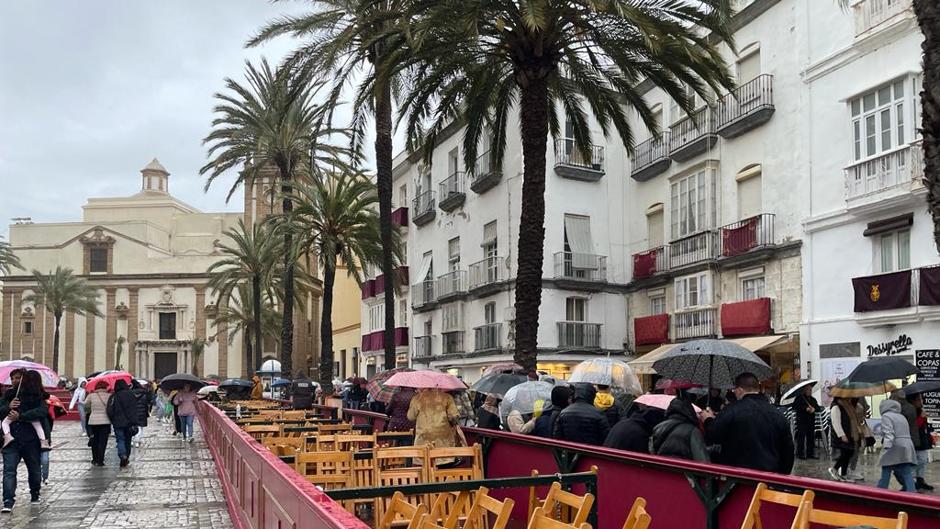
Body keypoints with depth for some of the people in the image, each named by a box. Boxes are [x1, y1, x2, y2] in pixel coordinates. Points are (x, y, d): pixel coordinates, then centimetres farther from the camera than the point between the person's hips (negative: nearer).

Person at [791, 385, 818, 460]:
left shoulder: (813, 399, 19)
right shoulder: (799, 398, -1)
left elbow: (818, 407, 15)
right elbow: (794, 406, -12)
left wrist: (814, 408, -8)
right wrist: (805, 408, -18)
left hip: (811, 421, 6)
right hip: (802, 420, -6)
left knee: (811, 437, 7)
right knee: (801, 437, -7)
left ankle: (810, 453, 14)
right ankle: (800, 453, -3)